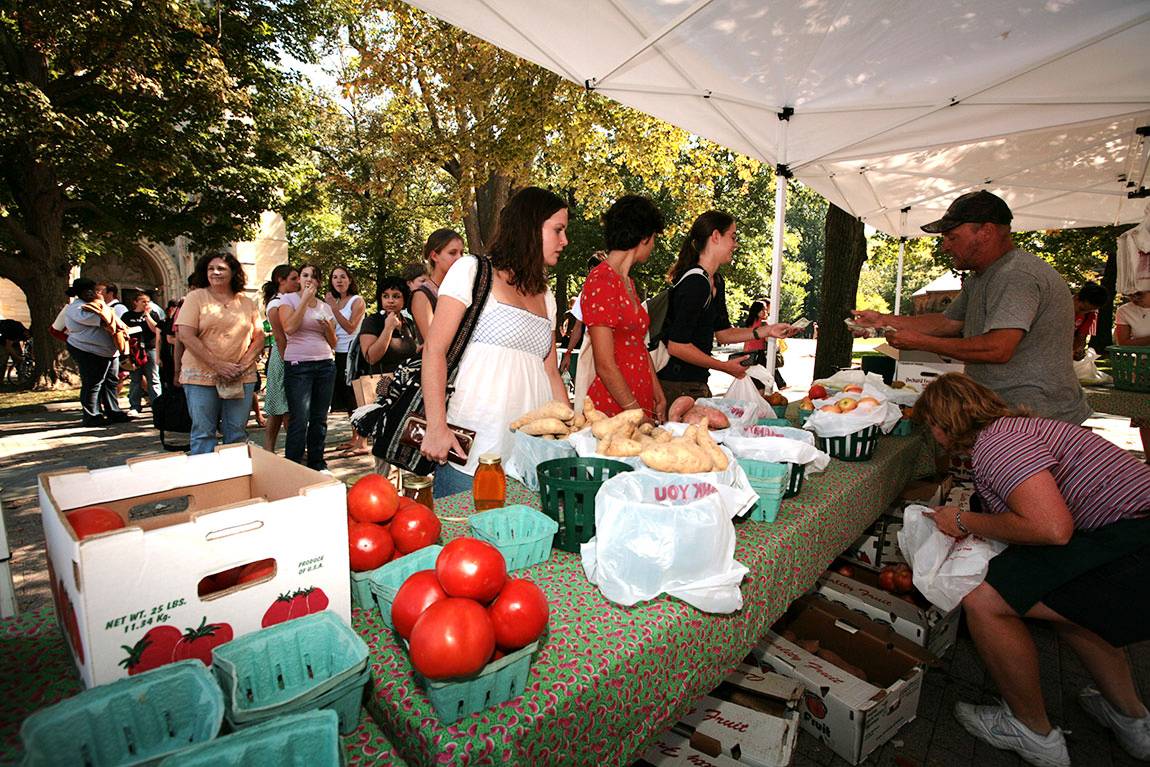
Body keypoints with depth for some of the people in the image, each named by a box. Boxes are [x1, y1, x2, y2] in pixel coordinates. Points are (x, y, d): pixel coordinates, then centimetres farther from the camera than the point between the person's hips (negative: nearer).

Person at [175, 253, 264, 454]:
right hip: (201, 376, -2)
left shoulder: (247, 303, 11)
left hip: (242, 378, 2)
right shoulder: (196, 297, 2)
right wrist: (218, 365, -14)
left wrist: (244, 364, -7)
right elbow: (186, 336, -7)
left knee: (237, 434, 7)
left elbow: (259, 337, 10)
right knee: (203, 434, 2)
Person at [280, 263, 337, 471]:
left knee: (320, 418, 8)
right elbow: (289, 328, -14)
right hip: (298, 365, -4)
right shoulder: (289, 299, 4)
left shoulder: (325, 307, 14)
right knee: (300, 420, -8)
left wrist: (328, 328, -6)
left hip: (326, 364, 4)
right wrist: (305, 300, -9)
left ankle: (317, 464, 19)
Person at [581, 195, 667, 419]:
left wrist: (658, 395, 11)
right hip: (613, 408, -8)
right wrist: (636, 414, -15)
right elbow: (605, 365, -17)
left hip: (641, 401, 8)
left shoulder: (628, 282, 13)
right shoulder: (600, 281, -14)